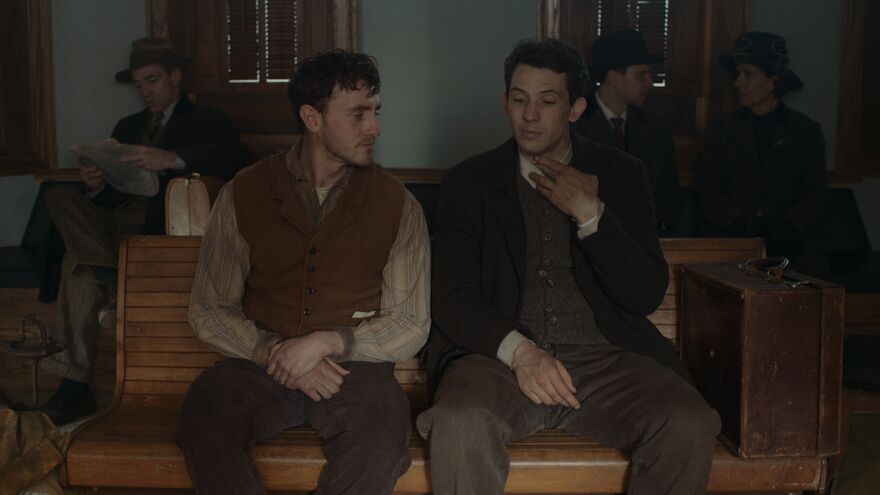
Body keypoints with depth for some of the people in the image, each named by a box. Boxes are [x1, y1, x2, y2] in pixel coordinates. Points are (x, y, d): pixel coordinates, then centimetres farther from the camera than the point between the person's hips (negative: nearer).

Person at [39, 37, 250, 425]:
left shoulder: (206, 123, 11)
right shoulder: (127, 127, 28)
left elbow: (237, 161, -14)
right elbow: (110, 195, 18)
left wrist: (171, 159, -27)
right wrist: (97, 185, -8)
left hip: (162, 222, -6)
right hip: (118, 219, 6)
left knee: (79, 259, -27)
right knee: (60, 197, -22)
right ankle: (117, 288, -33)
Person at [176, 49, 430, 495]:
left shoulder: (397, 204, 4)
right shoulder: (244, 194, 5)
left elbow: (411, 326, 3)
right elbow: (208, 312, 5)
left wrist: (329, 342, -13)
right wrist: (274, 353, -12)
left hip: (353, 367, 0)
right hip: (259, 361, 1)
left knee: (381, 442, -35)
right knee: (203, 419, -33)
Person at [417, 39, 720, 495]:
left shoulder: (620, 175, 11)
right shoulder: (468, 183, 8)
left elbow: (646, 295, 4)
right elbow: (452, 298, -1)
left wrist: (589, 214, -8)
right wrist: (518, 350, -20)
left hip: (602, 355, 2)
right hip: (500, 355, -1)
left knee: (690, 424, -26)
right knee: (460, 422, -35)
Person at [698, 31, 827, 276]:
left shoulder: (807, 131, 12)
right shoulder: (722, 130, 13)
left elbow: (815, 194, 6)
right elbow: (707, 189, 6)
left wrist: (788, 226, -12)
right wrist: (739, 222, -10)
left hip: (790, 238, 0)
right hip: (731, 237, 0)